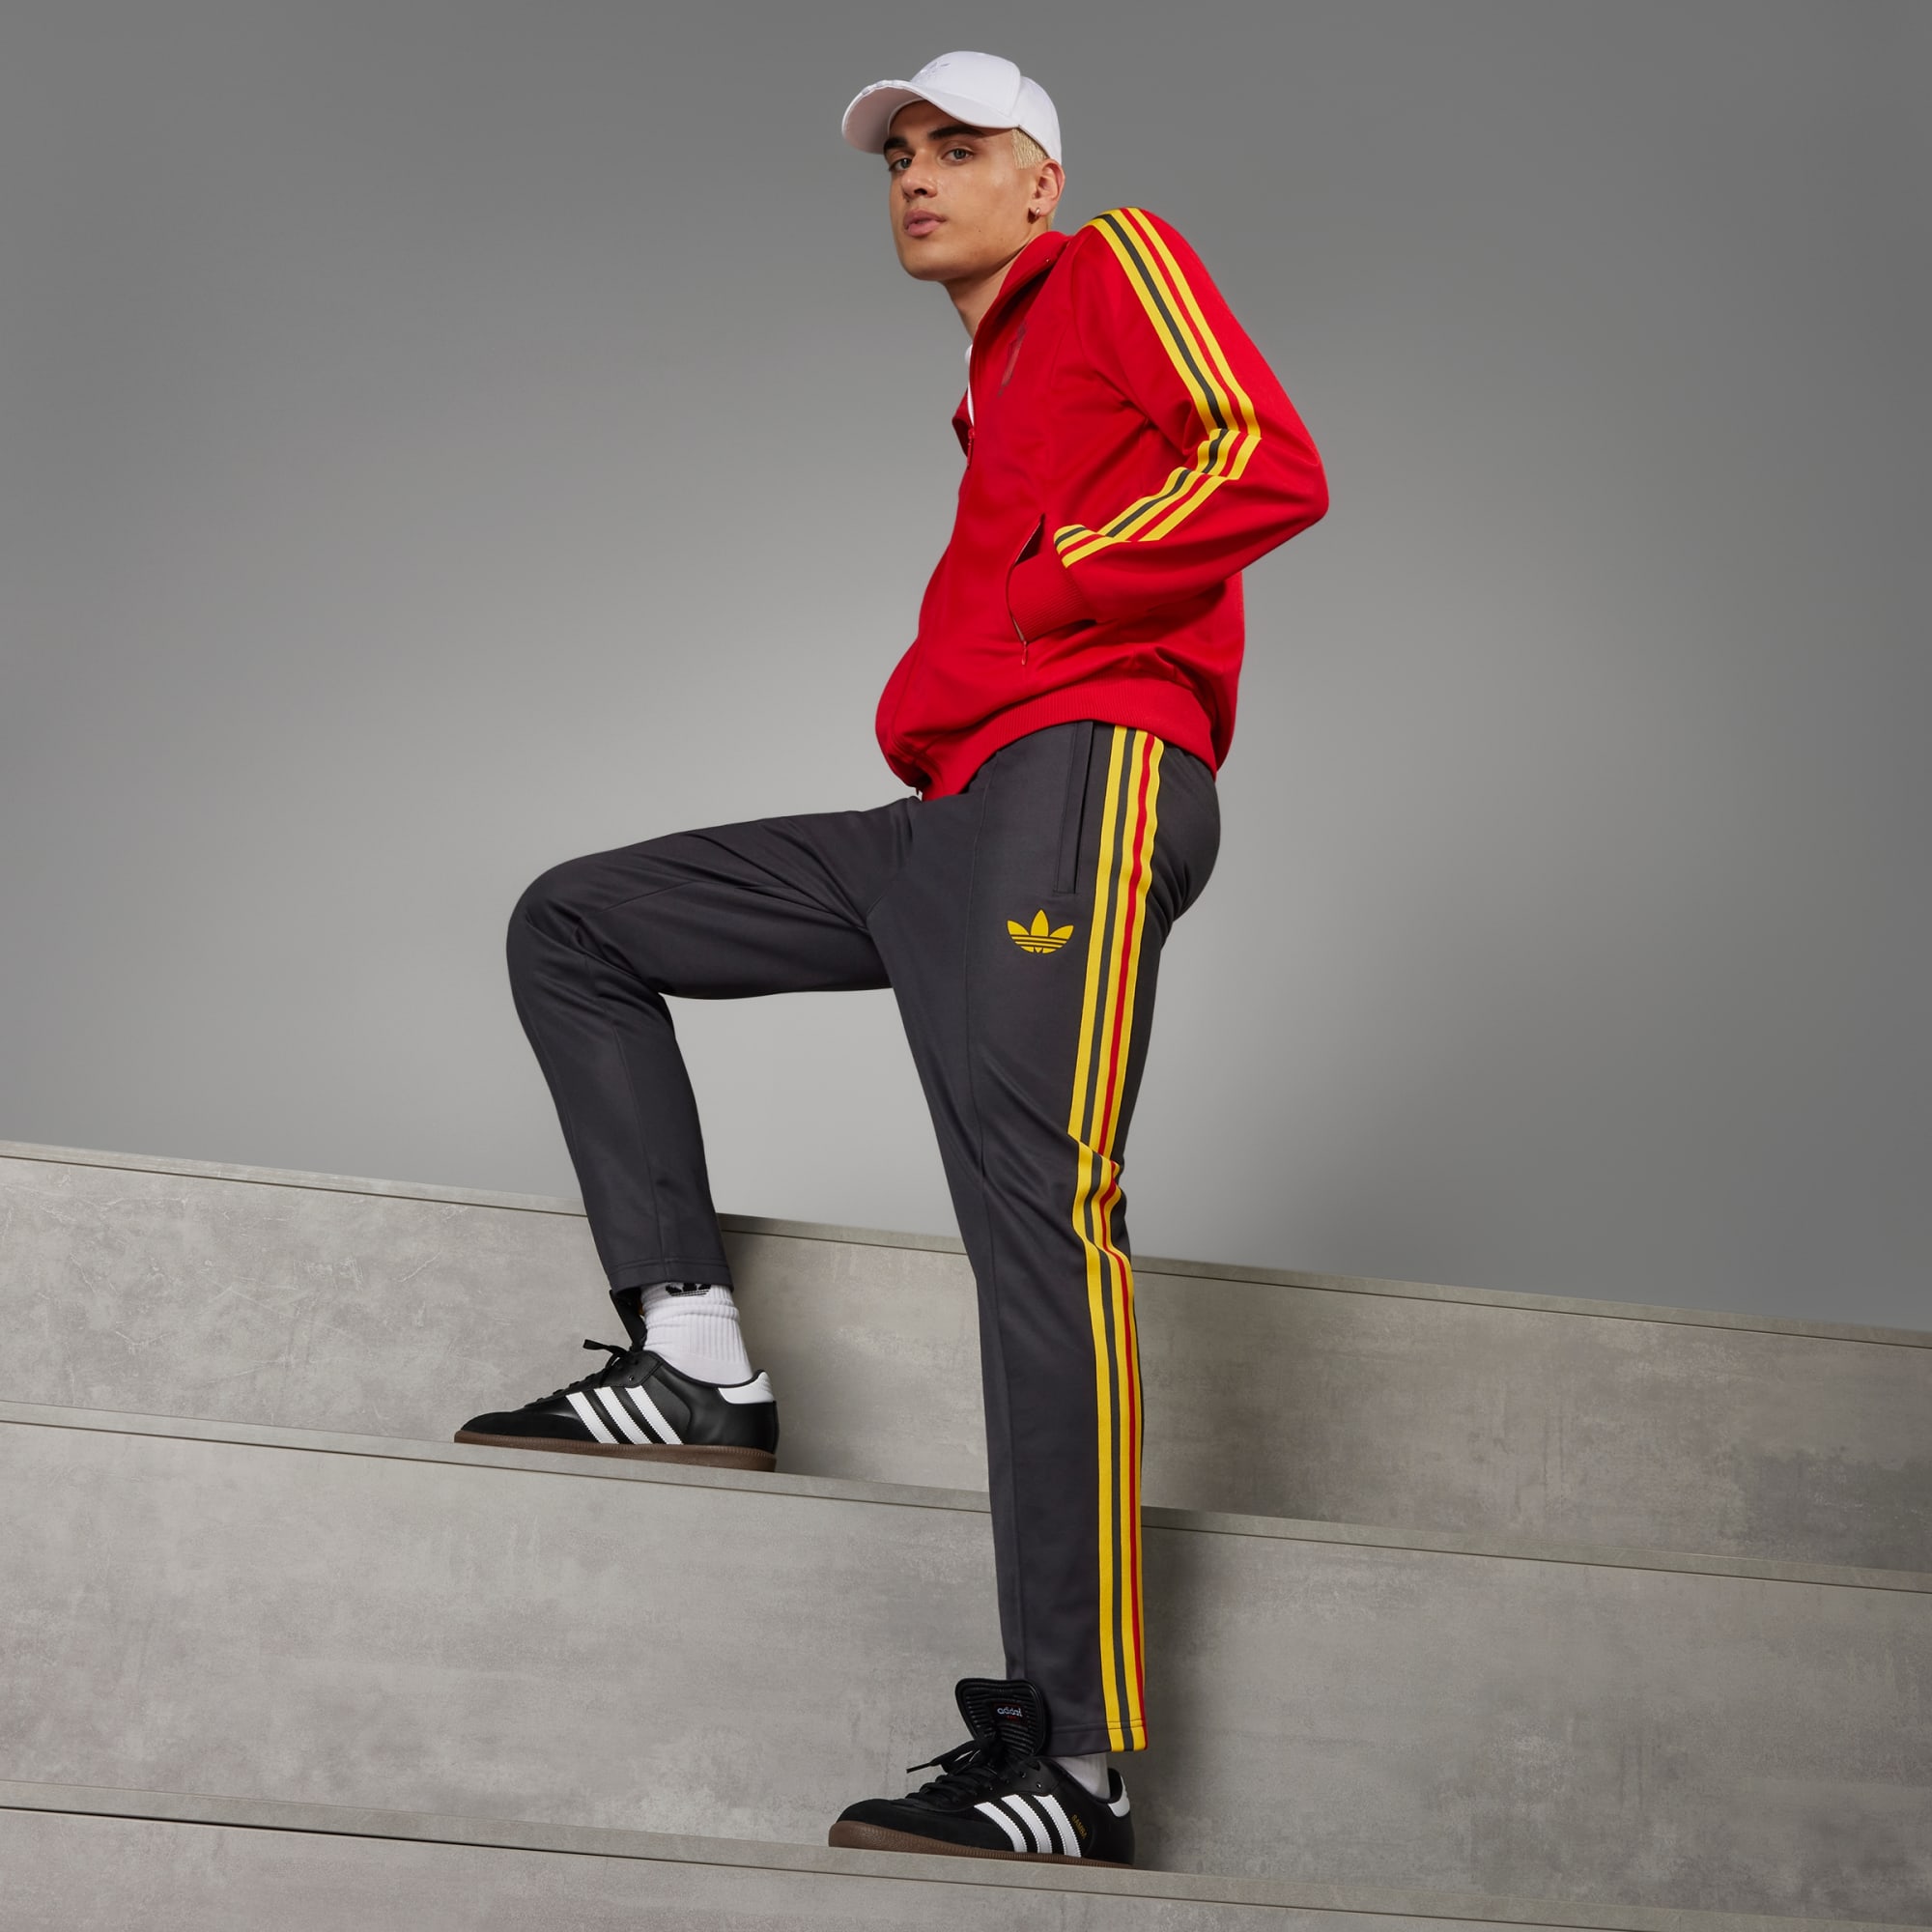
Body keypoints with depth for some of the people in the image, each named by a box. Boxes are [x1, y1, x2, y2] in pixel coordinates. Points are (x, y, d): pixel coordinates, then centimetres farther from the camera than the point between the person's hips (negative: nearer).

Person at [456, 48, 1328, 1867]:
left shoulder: (1114, 262, 9)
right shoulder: (991, 402, 32)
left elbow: (1272, 462, -6)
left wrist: (1032, 602, -9)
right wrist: (933, 691, 9)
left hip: (1078, 777, -10)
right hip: (951, 818, 10)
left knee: (1036, 1208, -21)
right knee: (570, 923, 11)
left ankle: (1075, 1763, -24)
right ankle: (691, 1357, -1)